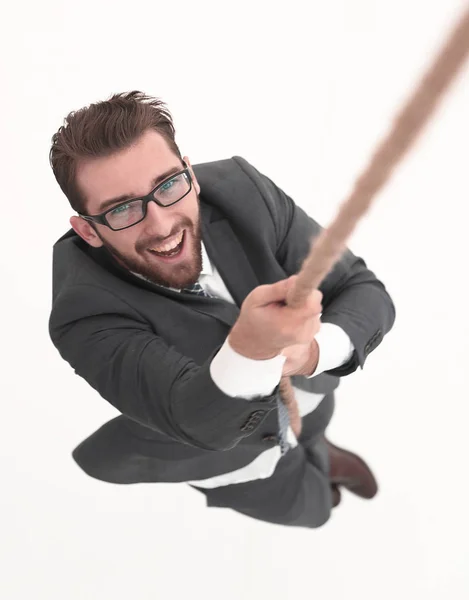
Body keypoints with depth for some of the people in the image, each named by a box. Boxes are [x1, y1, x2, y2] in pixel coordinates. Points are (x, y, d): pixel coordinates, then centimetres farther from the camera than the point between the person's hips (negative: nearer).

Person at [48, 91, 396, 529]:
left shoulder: (242, 189, -26)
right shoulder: (84, 312, -36)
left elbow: (365, 291, -22)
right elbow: (195, 421, -43)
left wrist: (314, 348, -43)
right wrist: (248, 347, -65)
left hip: (306, 402, 4)